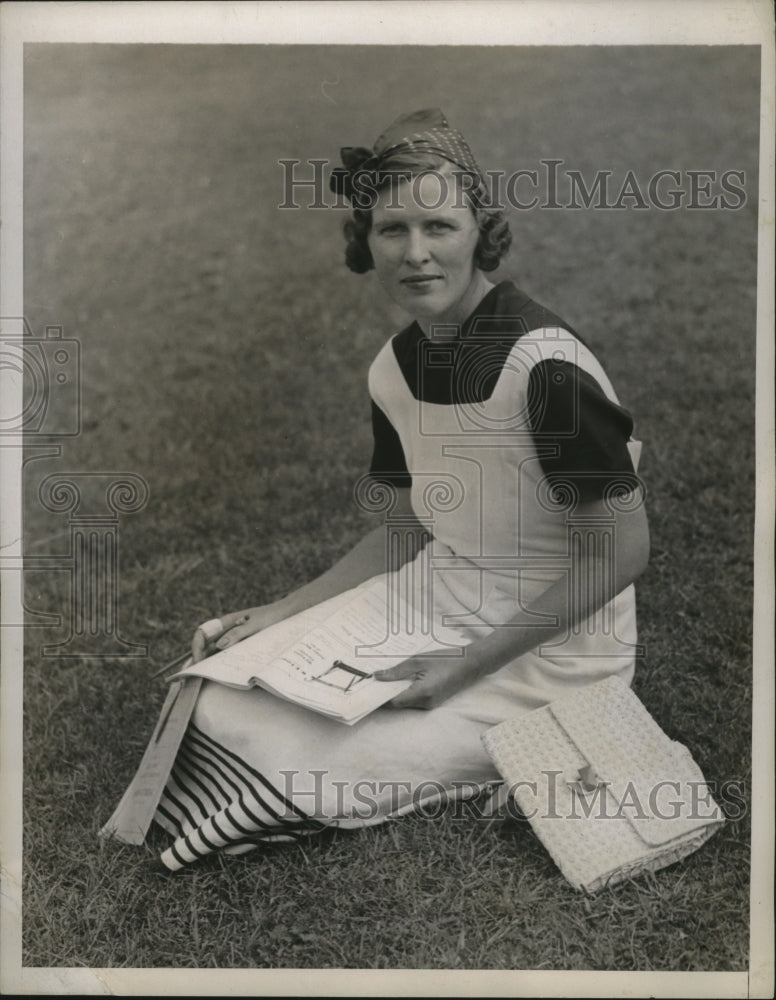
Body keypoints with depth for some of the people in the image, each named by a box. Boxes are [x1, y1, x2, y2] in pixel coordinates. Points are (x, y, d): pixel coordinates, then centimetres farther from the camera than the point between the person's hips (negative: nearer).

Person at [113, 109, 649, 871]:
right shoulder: (393, 370, 1)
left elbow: (621, 552, -17)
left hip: (548, 652, -6)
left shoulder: (546, 366, -22)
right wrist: (282, 614, 2)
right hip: (437, 611, 7)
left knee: (313, 774, -18)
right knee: (221, 703, -6)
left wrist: (469, 665, -21)